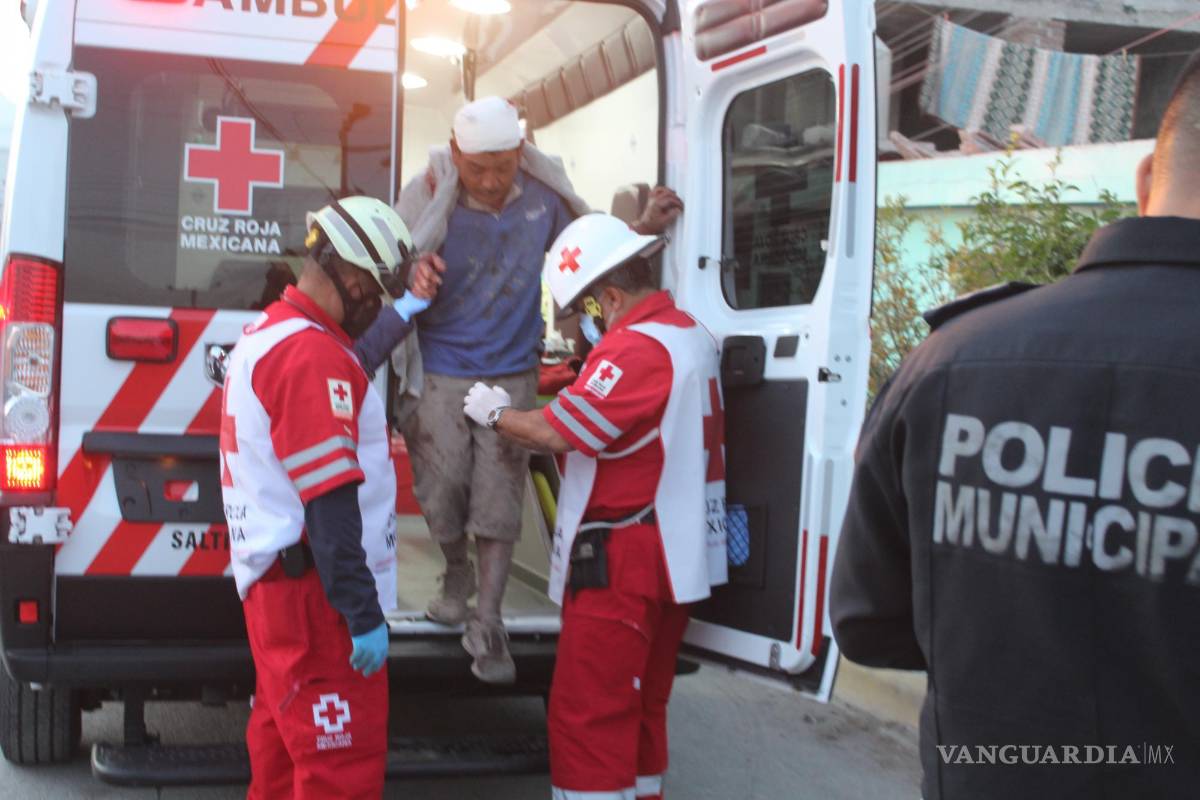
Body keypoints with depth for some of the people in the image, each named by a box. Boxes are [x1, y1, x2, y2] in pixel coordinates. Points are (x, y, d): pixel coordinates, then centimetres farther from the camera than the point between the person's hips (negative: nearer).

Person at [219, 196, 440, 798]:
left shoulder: (266, 335, 14)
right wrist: (365, 614, -21)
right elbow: (331, 503, -23)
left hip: (276, 585, 11)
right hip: (315, 593, -11)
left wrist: (405, 313, 40)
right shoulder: (311, 354, -19)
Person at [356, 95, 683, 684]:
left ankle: (485, 625, 11)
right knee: (439, 497, 6)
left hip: (511, 376, 1)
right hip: (440, 376, -1)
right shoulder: (428, 200, -16)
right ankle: (457, 573, 38)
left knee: (498, 505, 0)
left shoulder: (542, 192, -6)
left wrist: (642, 228, -2)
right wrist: (357, 365, -21)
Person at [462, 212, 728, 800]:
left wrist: (494, 413, -3)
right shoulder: (692, 335, 14)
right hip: (673, 559, 10)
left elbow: (557, 433, -20)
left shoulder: (637, 348, -18)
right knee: (640, 711, 18)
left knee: (586, 717, -4)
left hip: (620, 563, -10)